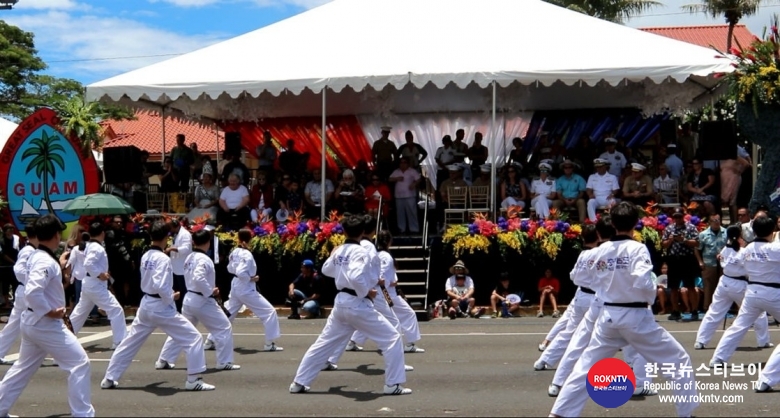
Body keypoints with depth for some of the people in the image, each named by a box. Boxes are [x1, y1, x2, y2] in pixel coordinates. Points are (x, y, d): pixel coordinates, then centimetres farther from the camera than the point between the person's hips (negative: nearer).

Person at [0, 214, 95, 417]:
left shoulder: (35, 256, 9)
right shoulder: (46, 262, -22)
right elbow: (32, 292, -33)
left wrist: (60, 268, 15)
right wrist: (50, 311, -24)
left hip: (32, 321, 10)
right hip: (46, 323, -10)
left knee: (23, 367, 21)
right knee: (79, 363, -5)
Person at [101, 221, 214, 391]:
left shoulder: (145, 257, 7)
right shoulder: (163, 259, -18)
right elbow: (160, 285, -26)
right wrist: (171, 297, -12)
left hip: (146, 305, 8)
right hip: (161, 307, -8)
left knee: (130, 342, 18)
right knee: (193, 338, -2)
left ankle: (109, 378, 24)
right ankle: (193, 380, -5)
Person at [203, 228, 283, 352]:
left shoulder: (235, 252, 5)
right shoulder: (247, 255, -19)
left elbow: (230, 269, 15)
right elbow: (241, 272, -28)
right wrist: (251, 278, -15)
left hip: (235, 288, 8)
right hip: (246, 290, -8)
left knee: (227, 314, 20)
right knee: (269, 312, -2)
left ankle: (210, 341, 23)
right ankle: (270, 344, -4)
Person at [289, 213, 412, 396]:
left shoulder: (339, 251, 7)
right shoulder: (360, 252, -16)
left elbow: (327, 270, 26)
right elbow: (356, 277, -31)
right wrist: (366, 292, -15)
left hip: (341, 303, 8)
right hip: (357, 305, -8)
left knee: (324, 342, 18)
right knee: (392, 339, 1)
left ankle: (299, 383, 20)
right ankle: (393, 384, -2)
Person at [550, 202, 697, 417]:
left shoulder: (601, 250, 3)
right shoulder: (637, 248, -13)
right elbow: (642, 282, -24)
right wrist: (652, 296, -5)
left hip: (608, 316, 5)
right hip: (636, 317, -5)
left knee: (586, 366, 15)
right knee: (679, 360, 12)